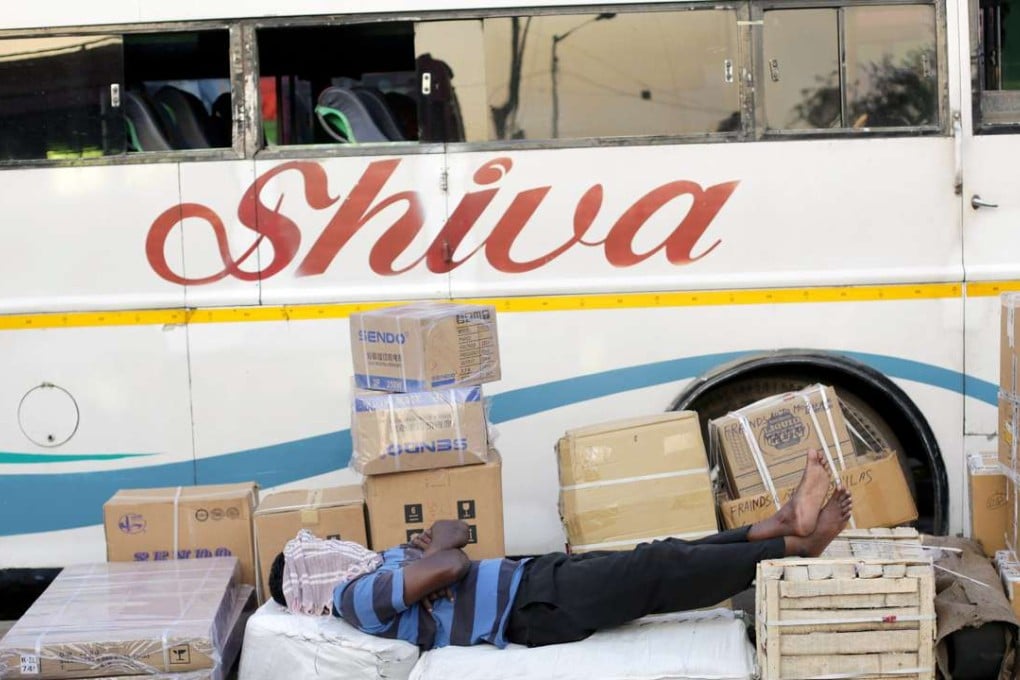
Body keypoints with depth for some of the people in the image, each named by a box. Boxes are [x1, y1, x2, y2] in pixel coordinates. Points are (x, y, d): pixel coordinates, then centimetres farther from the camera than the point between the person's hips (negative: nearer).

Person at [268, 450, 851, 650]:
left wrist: (433, 541, 0)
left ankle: (778, 526, 4)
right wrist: (441, 548, -3)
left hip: (534, 579, 10)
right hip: (534, 611, -10)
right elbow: (451, 566, -26)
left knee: (662, 560, 2)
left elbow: (455, 531, 22)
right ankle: (796, 547, -8)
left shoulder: (382, 565, 18)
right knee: (658, 573, -14)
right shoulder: (359, 597, -14)